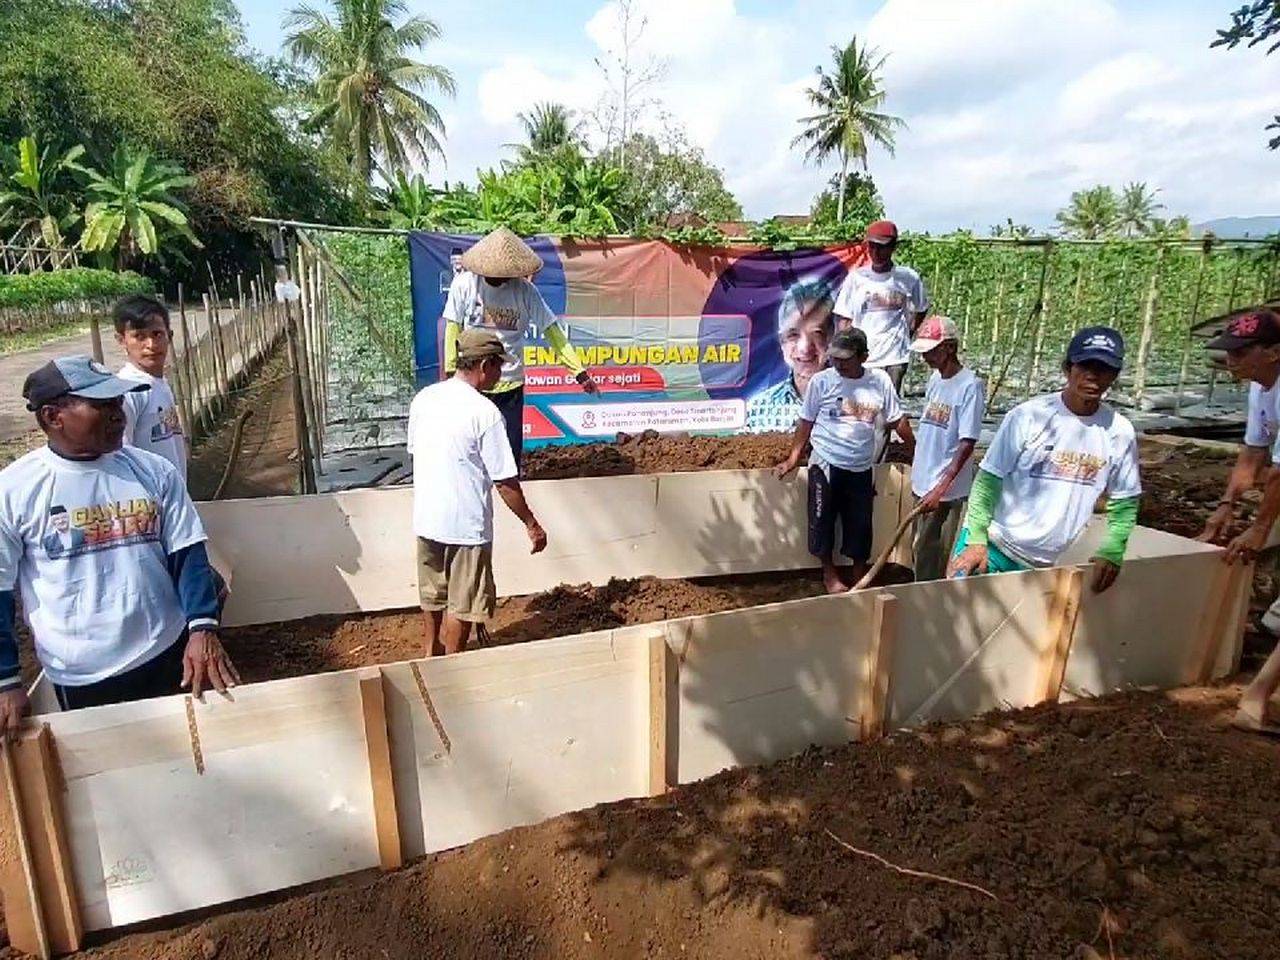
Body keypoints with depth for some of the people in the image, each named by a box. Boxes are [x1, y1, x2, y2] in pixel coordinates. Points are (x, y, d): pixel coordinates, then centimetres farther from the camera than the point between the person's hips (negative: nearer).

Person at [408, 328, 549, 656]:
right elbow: (505, 481, -17)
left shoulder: (423, 398, 1)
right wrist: (532, 524, -7)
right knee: (462, 604, 9)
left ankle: (432, 655, 42)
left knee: (433, 593, 24)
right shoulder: (485, 412, -19)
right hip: (466, 524, -7)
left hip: (426, 518, 7)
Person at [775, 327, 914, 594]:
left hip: (862, 468, 2)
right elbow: (806, 422, 0)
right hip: (826, 465, -1)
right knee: (823, 520, 6)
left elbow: (897, 421, 6)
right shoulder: (821, 381, -7)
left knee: (860, 524, 9)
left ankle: (859, 576, 29)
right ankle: (829, 573, 26)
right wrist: (793, 459, -4)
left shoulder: (880, 381, -2)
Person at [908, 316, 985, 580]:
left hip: (947, 490, -7)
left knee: (929, 552, 0)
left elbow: (967, 443, -18)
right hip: (923, 483, 7)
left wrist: (941, 488, -24)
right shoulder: (934, 378, 8)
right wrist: (918, 473, 15)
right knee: (923, 550, 15)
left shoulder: (970, 385, -14)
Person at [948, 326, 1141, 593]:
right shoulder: (1028, 416, -10)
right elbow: (988, 481, -8)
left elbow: (1124, 502, 11)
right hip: (993, 543, -3)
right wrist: (977, 540, -13)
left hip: (1044, 562, 3)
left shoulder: (1120, 433, 0)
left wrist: (1112, 552, -1)